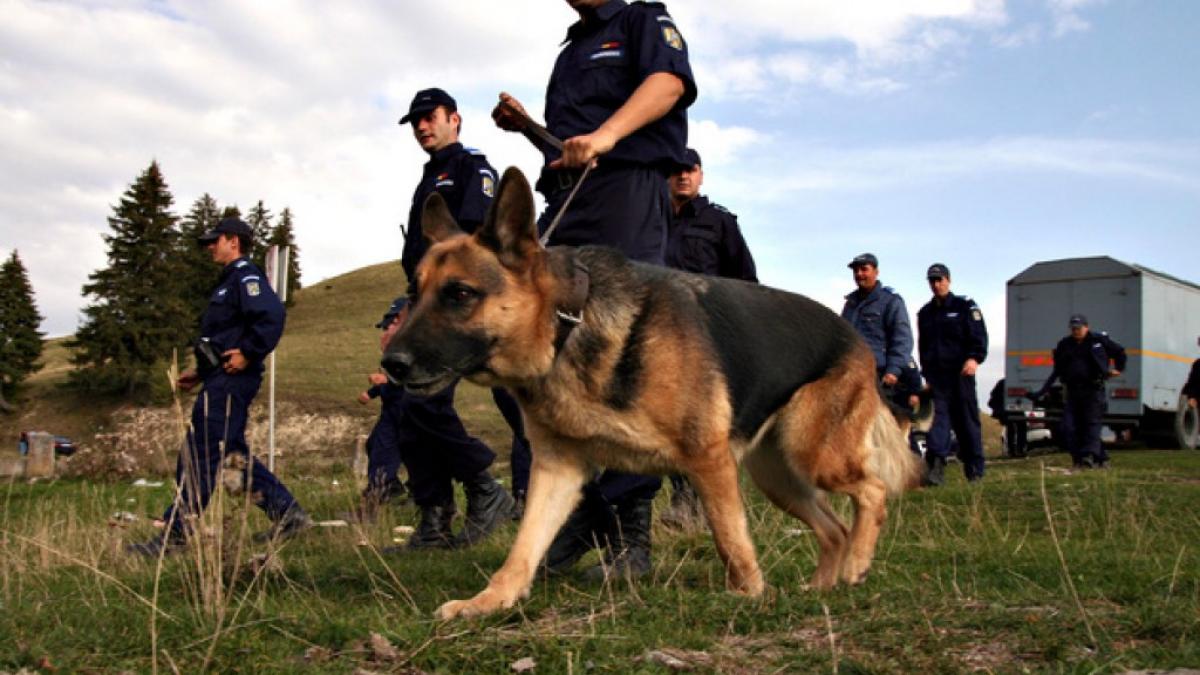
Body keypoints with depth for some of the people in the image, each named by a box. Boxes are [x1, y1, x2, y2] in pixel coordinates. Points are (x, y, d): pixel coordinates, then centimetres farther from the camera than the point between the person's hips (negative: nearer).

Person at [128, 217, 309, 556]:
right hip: (221, 380, 11)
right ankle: (288, 514, 15)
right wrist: (200, 372, 22)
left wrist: (248, 354, -23)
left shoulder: (245, 275, -8)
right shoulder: (231, 280, 24)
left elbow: (272, 314, -26)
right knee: (234, 453, 12)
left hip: (230, 380, -11)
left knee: (199, 457, -9)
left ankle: (175, 534, -5)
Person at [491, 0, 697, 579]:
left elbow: (669, 81, -11)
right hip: (562, 205, 8)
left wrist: (604, 135, -26)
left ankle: (628, 533, -11)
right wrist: (526, 127, 19)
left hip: (626, 191, -7)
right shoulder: (570, 51, 33)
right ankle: (578, 515, 6)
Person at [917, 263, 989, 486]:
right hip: (935, 375, 3)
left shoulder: (965, 306, 4)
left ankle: (975, 469, 11)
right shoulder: (925, 313, 19)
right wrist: (925, 372, 23)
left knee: (966, 419, 2)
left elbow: (979, 335, -6)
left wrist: (974, 358, -22)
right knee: (938, 417, -10)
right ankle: (936, 467, -21)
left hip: (960, 372, -3)